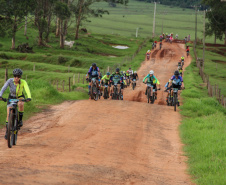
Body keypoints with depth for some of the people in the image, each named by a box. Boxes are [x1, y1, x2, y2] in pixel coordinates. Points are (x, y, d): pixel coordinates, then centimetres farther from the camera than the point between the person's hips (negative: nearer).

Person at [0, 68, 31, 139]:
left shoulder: (23, 82, -27)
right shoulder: (10, 81, -26)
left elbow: (27, 89, -42)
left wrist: (29, 97, -61)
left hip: (20, 97, -1)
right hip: (11, 97, 1)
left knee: (20, 104, -37)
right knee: (9, 114, -9)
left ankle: (20, 120, -15)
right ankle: (7, 131, 9)